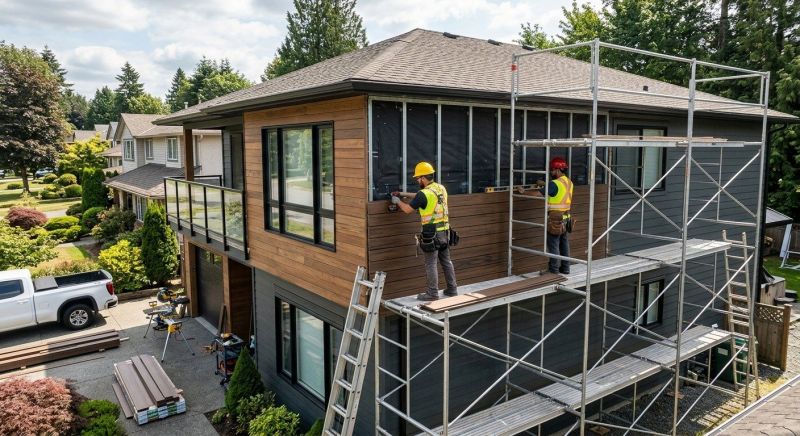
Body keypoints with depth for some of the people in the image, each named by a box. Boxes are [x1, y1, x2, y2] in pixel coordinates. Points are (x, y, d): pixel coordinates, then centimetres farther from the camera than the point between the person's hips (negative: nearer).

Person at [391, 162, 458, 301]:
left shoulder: (425, 193, -17)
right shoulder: (441, 188, 8)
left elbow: (408, 209, -6)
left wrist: (398, 201, 13)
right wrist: (404, 194, 25)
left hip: (431, 233, -8)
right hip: (444, 231, 8)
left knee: (431, 264, 2)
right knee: (446, 261, 16)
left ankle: (433, 294, 9)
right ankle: (452, 289, 24)